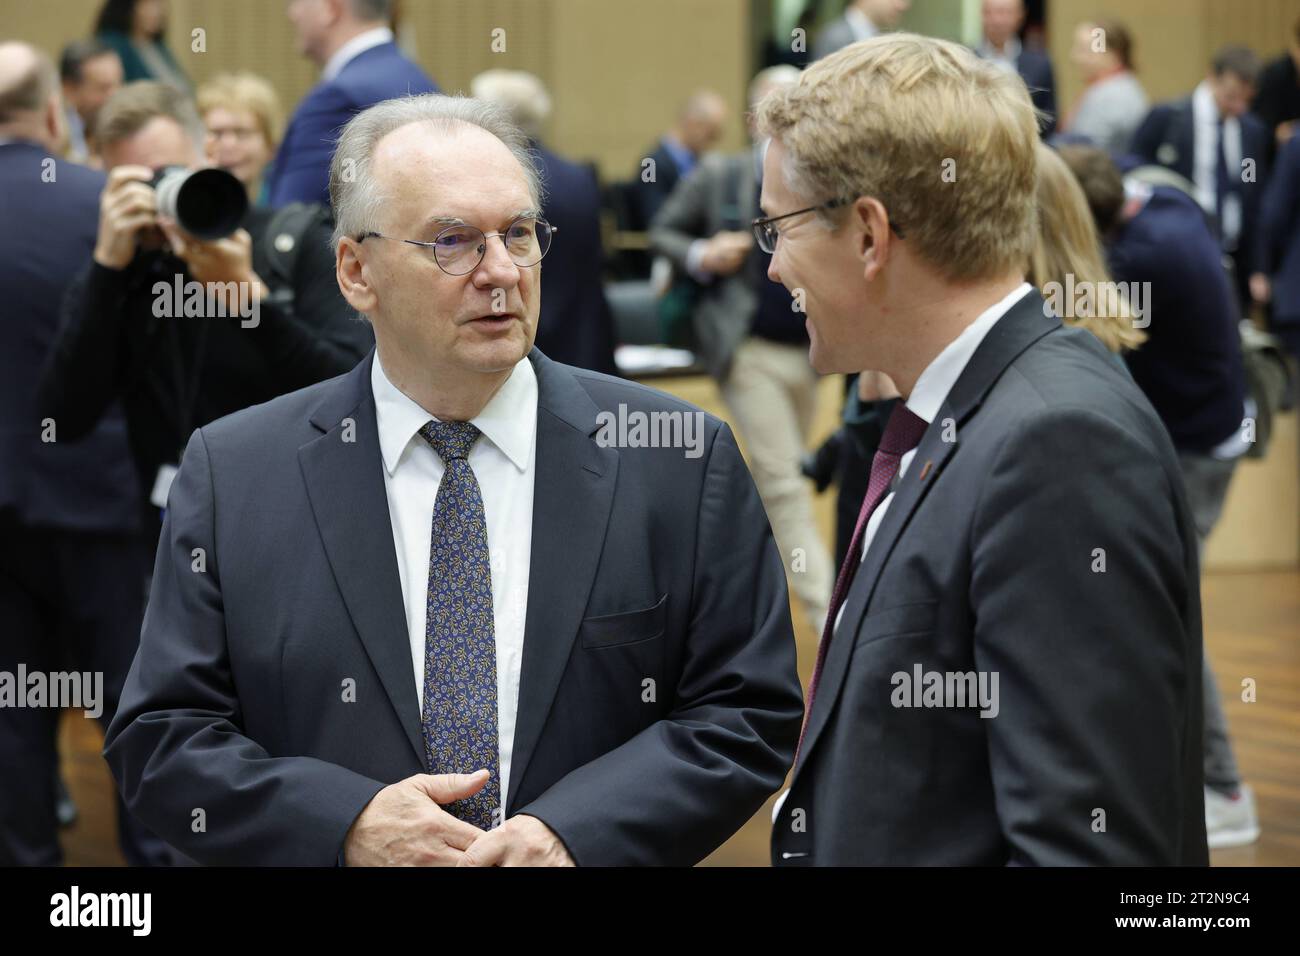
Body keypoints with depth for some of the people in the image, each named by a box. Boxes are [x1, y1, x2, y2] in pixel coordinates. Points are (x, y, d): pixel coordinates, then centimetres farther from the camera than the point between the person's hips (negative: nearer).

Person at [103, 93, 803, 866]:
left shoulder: (679, 459, -6)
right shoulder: (232, 474, -5)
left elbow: (749, 714, -7)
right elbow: (161, 736, -5)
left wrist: (575, 832, -20)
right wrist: (346, 824, -19)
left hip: (589, 851, 0)